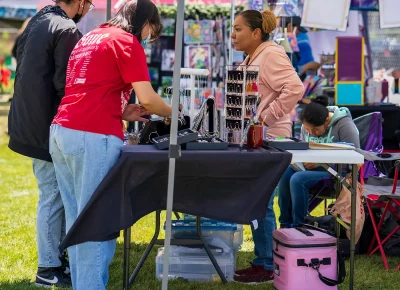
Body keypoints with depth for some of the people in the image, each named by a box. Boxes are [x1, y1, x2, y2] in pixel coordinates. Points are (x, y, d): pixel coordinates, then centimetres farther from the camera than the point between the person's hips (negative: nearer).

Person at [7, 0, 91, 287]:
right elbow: (65, 86, -20)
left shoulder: (35, 24, 13)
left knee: (53, 194, 16)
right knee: (53, 196, -1)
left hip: (30, 123, 9)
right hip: (50, 127, -9)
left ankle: (58, 256, 23)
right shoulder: (67, 30, -16)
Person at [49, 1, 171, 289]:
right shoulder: (127, 41, -2)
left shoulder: (89, 38, 23)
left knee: (77, 218, 12)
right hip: (92, 137, -8)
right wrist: (174, 114, 12)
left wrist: (121, 112, 17)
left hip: (62, 131, 8)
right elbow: (147, 98, -6)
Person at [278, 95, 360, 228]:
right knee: (284, 173, -22)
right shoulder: (308, 125, 6)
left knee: (297, 179, -29)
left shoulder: (344, 125, -16)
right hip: (314, 168, 7)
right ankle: (285, 224, -12)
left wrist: (320, 163, -24)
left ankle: (298, 226, -15)